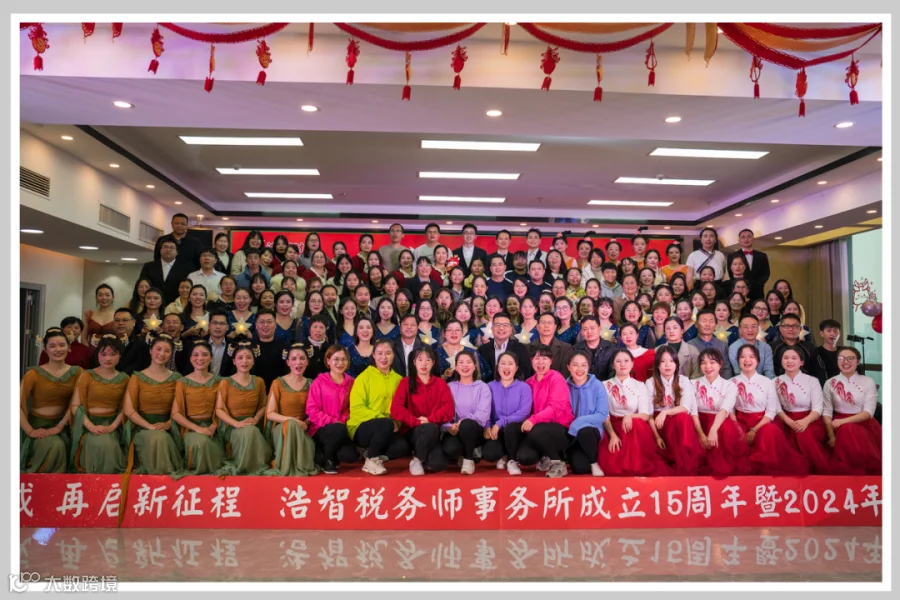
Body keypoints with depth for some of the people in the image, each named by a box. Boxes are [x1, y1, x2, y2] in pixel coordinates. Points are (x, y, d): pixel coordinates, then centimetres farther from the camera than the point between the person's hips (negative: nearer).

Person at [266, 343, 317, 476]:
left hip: (302, 429, 1)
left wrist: (306, 423, -12)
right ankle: (290, 469, -26)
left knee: (310, 444, -34)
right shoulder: (278, 383, -2)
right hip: (281, 428, -1)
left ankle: (301, 467, -7)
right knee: (291, 424, -38)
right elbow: (270, 414, -7)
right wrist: (291, 420, -21)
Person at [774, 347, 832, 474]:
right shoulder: (776, 382, 6)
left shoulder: (812, 381, 1)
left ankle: (825, 473, -17)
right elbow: (777, 408, -2)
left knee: (804, 434, -34)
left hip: (811, 422, -1)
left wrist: (805, 421, -27)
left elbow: (818, 408, -7)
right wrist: (790, 422, -21)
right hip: (787, 422, 1)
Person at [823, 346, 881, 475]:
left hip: (864, 424, 0)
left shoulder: (868, 382, 3)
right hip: (841, 427, 0)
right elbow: (826, 412, 0)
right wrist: (831, 436, -14)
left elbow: (868, 412, -6)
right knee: (847, 431, -33)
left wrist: (844, 421, -22)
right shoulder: (830, 383, 6)